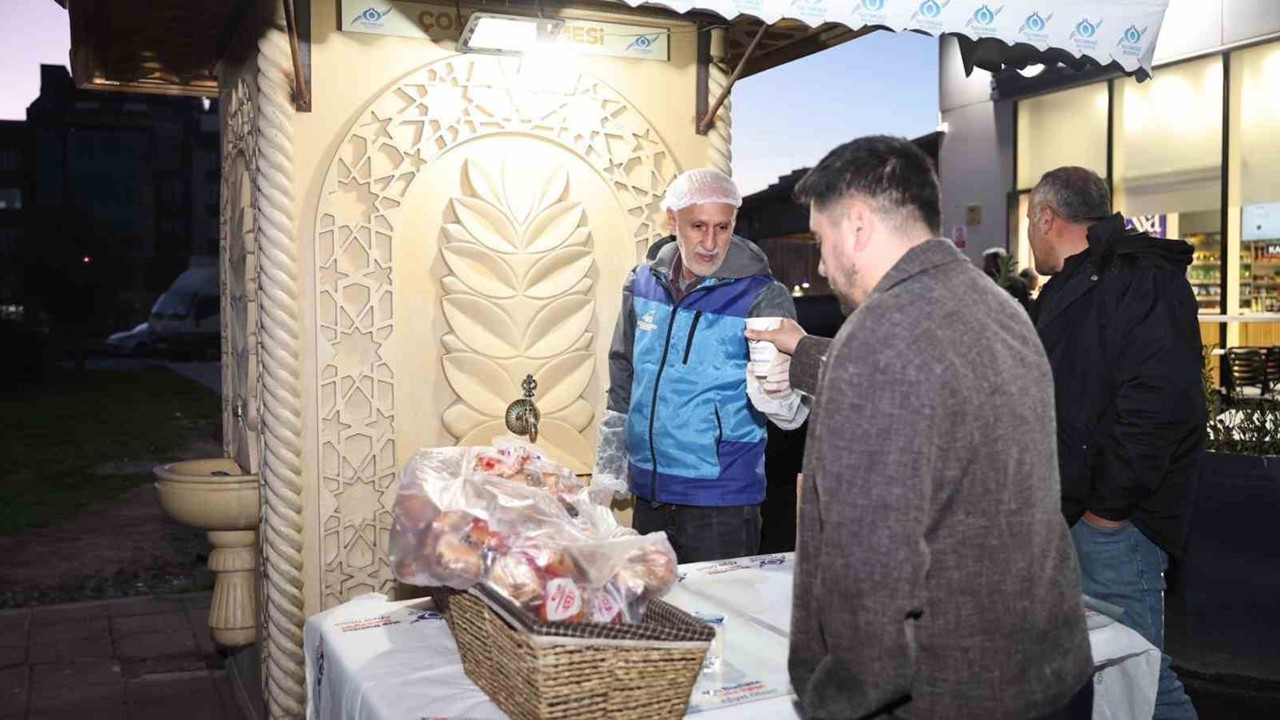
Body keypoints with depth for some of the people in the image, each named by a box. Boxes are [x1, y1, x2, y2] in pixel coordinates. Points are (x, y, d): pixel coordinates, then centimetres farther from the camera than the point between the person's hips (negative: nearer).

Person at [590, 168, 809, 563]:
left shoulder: (762, 298, -11)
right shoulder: (643, 284, 3)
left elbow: (795, 413, -13)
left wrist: (777, 397, -37)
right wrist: (608, 469, 14)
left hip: (723, 502, -4)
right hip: (649, 493, 5)